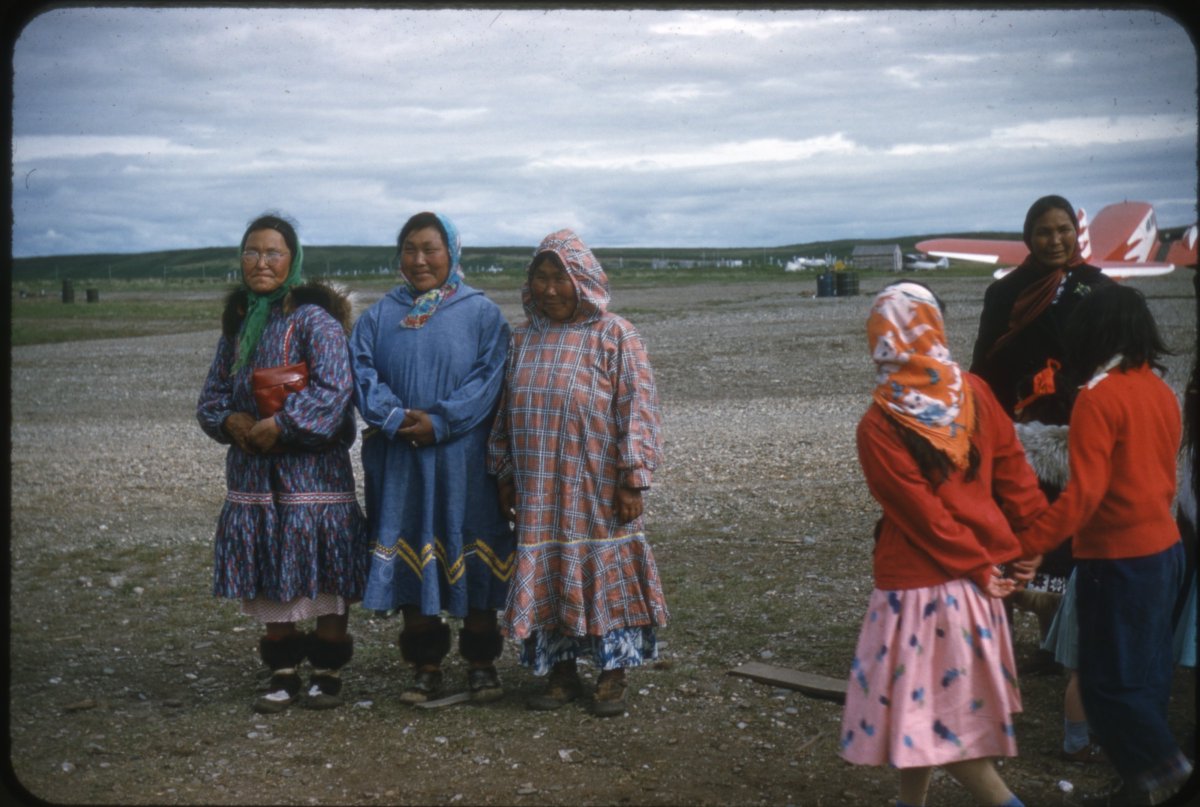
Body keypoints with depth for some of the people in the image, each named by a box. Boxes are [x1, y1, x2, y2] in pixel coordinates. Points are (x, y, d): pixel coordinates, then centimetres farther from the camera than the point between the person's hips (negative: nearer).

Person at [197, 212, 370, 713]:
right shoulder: (238, 322, 12)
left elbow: (333, 388, -18)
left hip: (312, 470, -6)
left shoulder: (313, 318, -8)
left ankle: (328, 674, 13)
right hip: (254, 475, 6)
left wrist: (280, 425, -21)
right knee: (268, 584, 9)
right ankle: (282, 675, 20)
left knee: (323, 578, 1)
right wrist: (231, 421, -7)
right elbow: (212, 395, 14)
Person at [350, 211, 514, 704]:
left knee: (473, 558, 0)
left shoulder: (481, 313, 2)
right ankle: (425, 667, 14)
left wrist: (440, 422, -17)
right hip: (399, 461, 3)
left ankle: (481, 662, 14)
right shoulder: (379, 317, 11)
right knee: (410, 557, 4)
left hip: (463, 458, -2)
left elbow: (489, 378, -7)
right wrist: (396, 418, -15)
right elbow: (362, 373, 2)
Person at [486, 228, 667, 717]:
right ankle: (561, 673, 20)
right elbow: (506, 412, 15)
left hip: (597, 489, -4)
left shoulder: (614, 336, -5)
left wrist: (633, 479, -14)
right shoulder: (524, 340, 10)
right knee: (547, 579, 7)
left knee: (606, 573, 1)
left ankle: (612, 677, 14)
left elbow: (638, 409, -9)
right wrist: (505, 475, 12)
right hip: (539, 491, 4)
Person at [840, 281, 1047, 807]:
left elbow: (922, 514, -15)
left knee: (922, 705, 4)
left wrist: (978, 566, -7)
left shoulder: (878, 427, -16)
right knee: (943, 697, 18)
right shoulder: (975, 394, -4)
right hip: (974, 571, 6)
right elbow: (1014, 474, -1)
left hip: (918, 581, -6)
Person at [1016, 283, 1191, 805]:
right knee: (1146, 673, 14)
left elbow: (1084, 493, -23)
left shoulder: (1100, 397, -17)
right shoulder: (1161, 391, 7)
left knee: (1108, 679, 1)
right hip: (1163, 546, 8)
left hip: (1119, 557, -8)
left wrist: (1025, 546, -24)